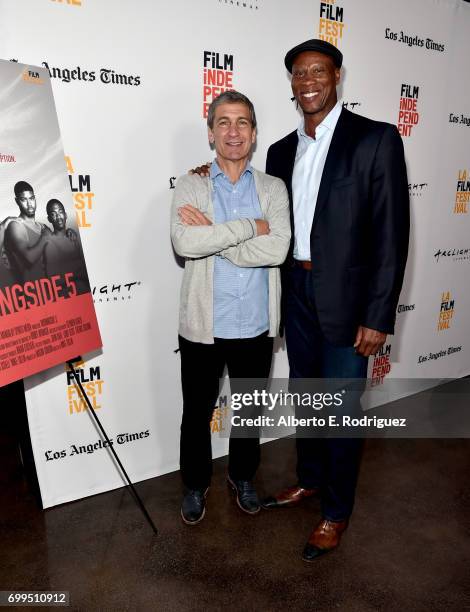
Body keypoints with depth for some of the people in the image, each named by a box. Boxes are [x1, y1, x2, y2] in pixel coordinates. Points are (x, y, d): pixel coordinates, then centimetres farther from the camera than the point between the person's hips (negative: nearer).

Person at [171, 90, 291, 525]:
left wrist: (212, 234, -18)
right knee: (197, 412, 15)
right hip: (203, 326, -1)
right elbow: (185, 243, -21)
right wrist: (250, 227, -19)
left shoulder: (273, 189, 1)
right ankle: (195, 484, 40)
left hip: (256, 326, 2)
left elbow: (278, 249, -16)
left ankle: (243, 476, 45)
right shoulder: (190, 187, -2)